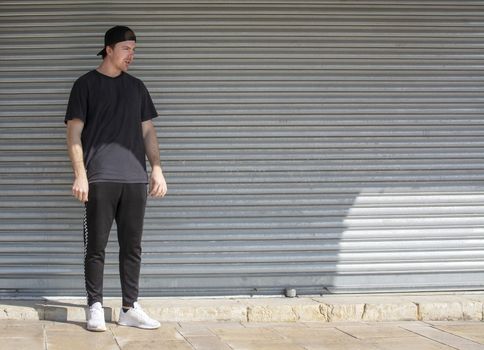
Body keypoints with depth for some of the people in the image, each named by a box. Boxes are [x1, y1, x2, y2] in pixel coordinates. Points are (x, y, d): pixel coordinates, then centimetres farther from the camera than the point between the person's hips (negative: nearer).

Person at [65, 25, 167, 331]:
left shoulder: (136, 87, 16)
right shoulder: (86, 84, 4)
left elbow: (148, 131, 17)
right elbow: (74, 133, 0)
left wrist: (157, 169, 7)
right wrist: (80, 175, -9)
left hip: (135, 178, 4)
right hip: (100, 178, -4)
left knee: (132, 246, 5)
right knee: (97, 246, -1)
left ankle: (130, 309, 11)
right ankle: (96, 308, 6)